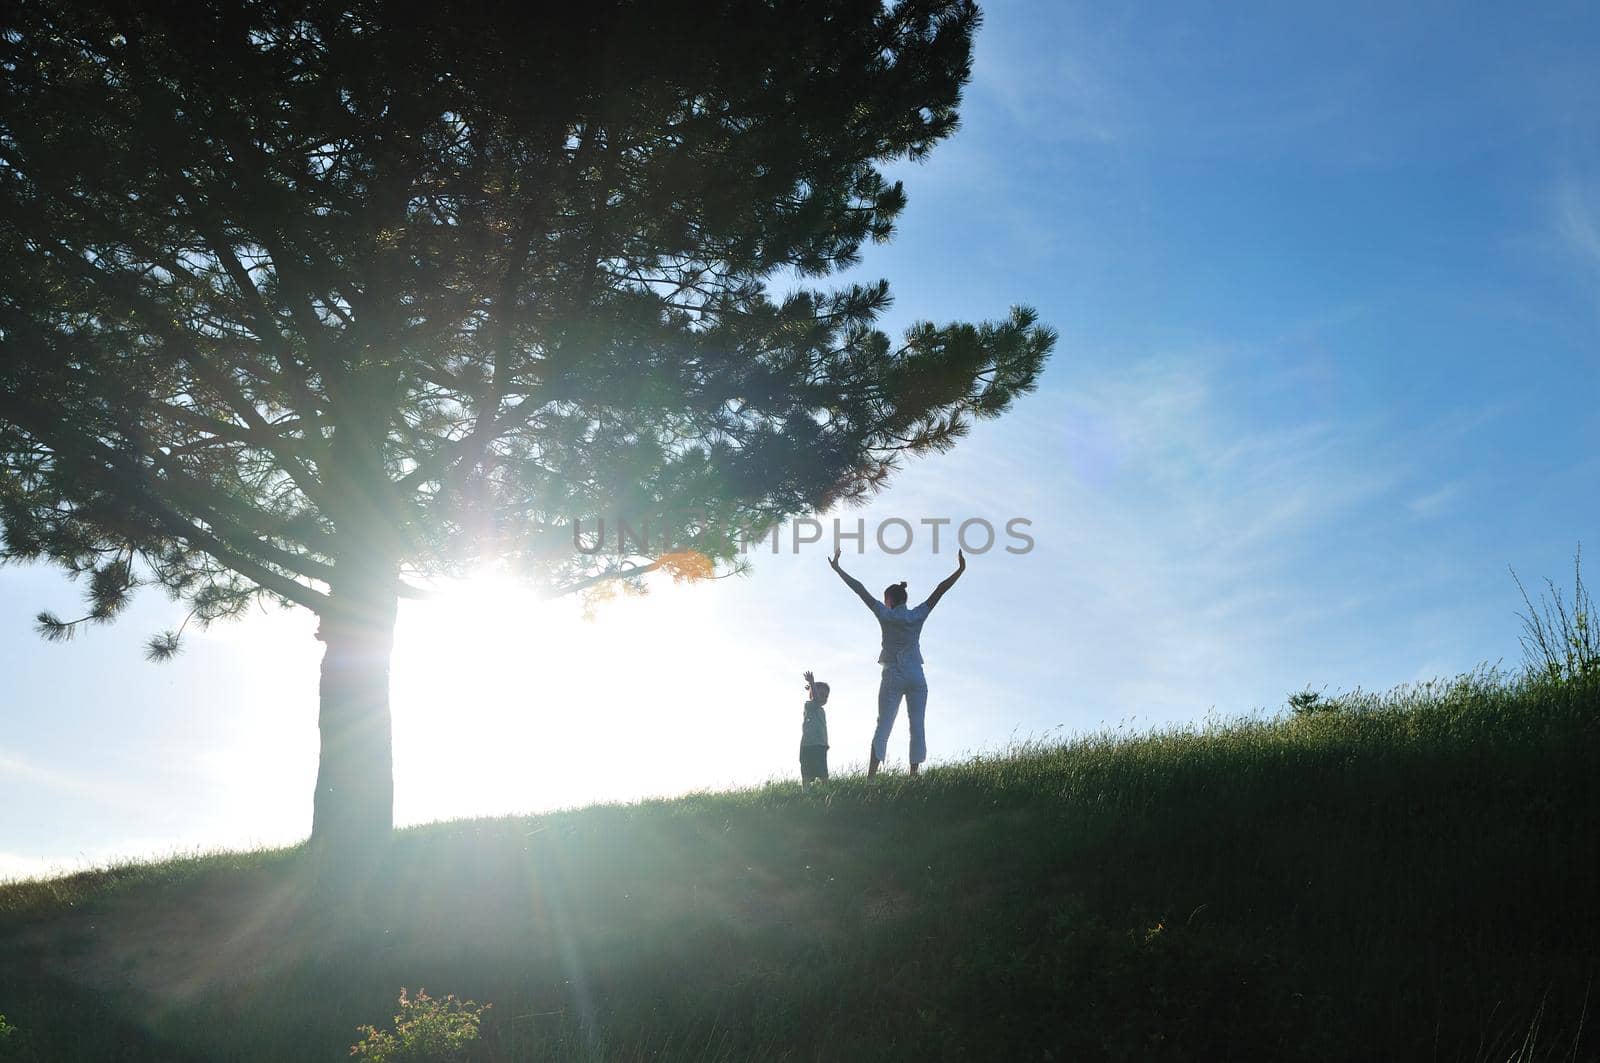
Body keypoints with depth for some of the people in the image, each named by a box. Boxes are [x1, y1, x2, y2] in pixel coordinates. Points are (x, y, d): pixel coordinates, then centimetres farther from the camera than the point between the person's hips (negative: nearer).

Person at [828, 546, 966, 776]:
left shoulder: (885, 615, 0)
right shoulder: (917, 616, 4)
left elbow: (861, 590, 0)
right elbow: (940, 591, 4)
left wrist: (837, 568, 1)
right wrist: (960, 570, 5)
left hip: (893, 677, -1)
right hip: (916, 677, 1)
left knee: (883, 726, -3)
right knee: (917, 727, 0)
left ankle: (871, 777, -13)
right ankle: (913, 775, -8)